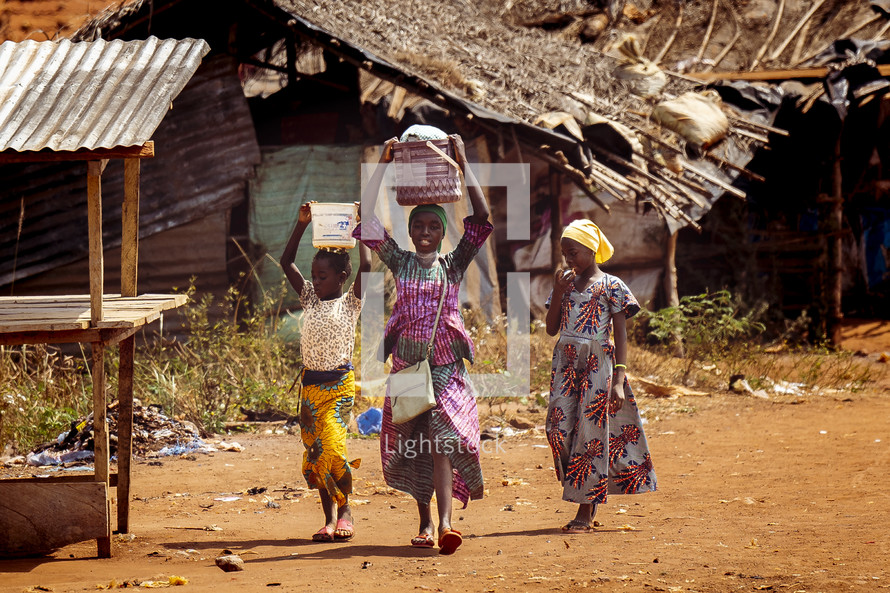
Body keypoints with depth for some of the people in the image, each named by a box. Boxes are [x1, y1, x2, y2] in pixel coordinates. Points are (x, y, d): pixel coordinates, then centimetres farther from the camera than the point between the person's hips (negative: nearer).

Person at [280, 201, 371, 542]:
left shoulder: (350, 302, -2)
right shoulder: (310, 299, 10)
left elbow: (366, 266, -17)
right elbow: (287, 262, 7)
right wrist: (302, 225, 1)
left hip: (339, 384, -5)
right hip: (310, 383, 5)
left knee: (333, 447, -18)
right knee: (315, 454, 3)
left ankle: (346, 512, -4)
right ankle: (330, 518, 10)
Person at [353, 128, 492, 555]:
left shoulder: (454, 264, 5)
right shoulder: (400, 262, 7)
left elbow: (481, 220, -6)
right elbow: (367, 220, -1)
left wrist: (464, 166, -9)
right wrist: (383, 165, -5)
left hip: (446, 365, -2)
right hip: (407, 364, 2)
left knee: (442, 439, -17)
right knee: (412, 446, 5)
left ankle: (445, 523, -28)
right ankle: (425, 522, 19)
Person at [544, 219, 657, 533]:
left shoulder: (611, 286, -1)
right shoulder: (565, 284, 13)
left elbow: (621, 336, -3)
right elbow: (551, 328, 11)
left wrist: (618, 379, -10)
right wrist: (559, 291, 0)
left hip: (598, 364, -5)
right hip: (566, 362, 5)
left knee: (591, 431, -5)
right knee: (559, 428, -4)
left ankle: (585, 512, -3)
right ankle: (588, 495, 11)